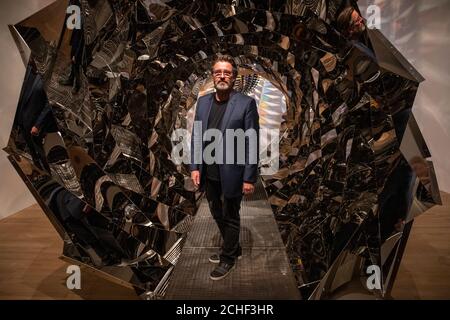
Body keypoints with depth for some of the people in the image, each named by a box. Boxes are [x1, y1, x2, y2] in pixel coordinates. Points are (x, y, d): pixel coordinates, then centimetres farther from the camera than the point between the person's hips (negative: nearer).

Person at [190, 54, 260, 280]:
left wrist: (249, 178, -12)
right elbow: (196, 136, 8)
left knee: (230, 218, 12)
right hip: (209, 174, 6)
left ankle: (228, 258, 34)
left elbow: (252, 143, -11)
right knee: (218, 215, 20)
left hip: (231, 175, -5)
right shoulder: (203, 102, 6)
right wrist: (194, 167, 1)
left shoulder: (246, 103, -9)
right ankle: (233, 248, 44)